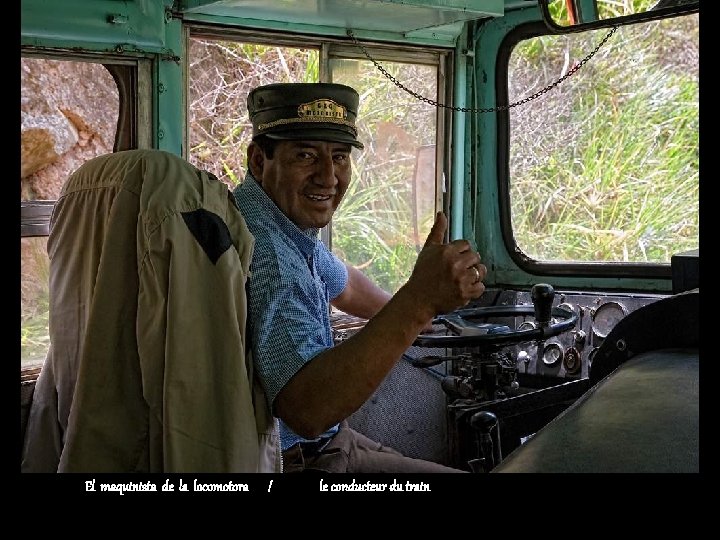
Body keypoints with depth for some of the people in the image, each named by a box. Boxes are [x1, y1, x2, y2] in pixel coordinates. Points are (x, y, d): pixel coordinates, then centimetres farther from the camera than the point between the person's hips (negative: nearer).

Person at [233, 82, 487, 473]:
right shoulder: (264, 254, -30)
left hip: (323, 439, 10)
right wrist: (416, 302, -46)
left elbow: (342, 285, 27)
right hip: (294, 460, -10)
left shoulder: (288, 221, 5)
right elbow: (306, 411, -42)